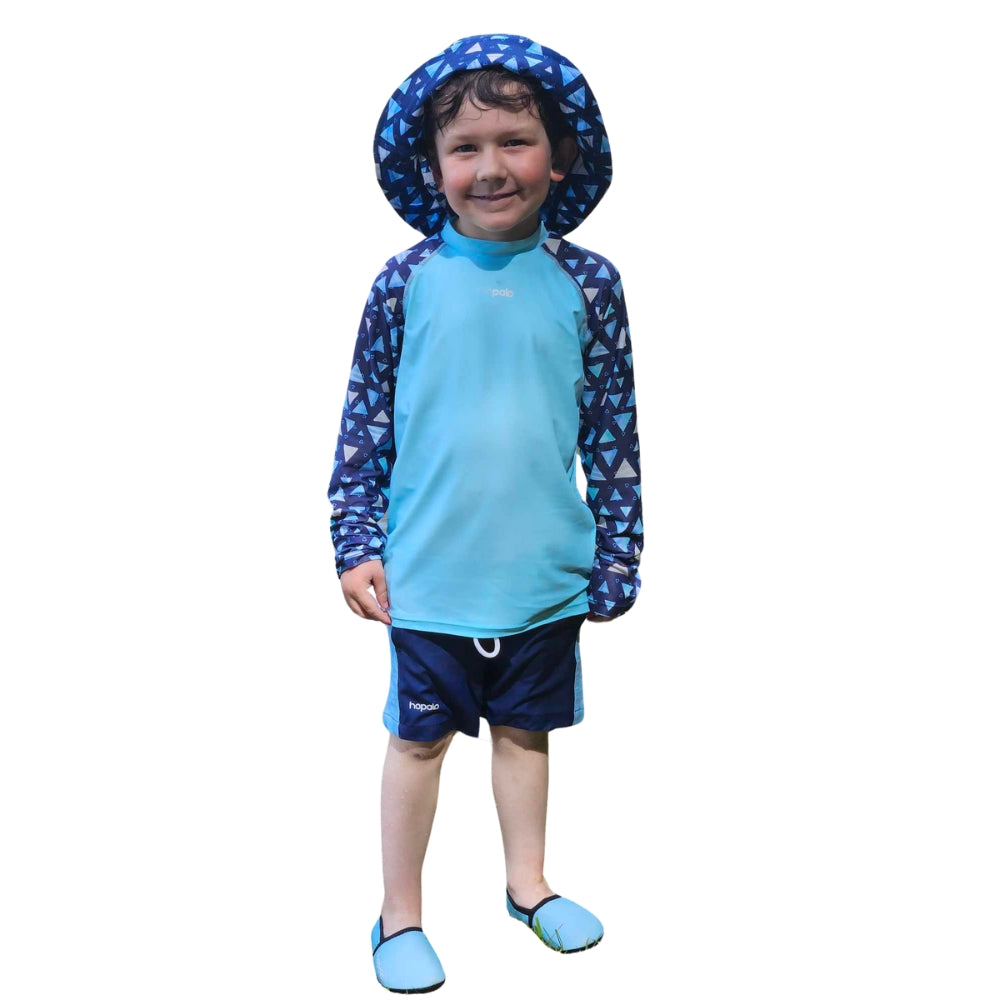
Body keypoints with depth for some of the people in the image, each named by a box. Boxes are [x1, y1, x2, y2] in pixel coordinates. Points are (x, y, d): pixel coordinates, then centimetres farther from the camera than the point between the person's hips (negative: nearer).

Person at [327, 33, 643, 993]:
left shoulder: (587, 283, -3)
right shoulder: (406, 282, -6)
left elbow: (614, 430, 1)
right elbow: (364, 424, -1)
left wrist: (617, 555, 3)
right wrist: (357, 546, -3)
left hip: (547, 574, 2)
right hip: (429, 576, -1)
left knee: (526, 731, 18)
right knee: (419, 737, 12)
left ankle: (528, 882, 40)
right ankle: (400, 916, 30)